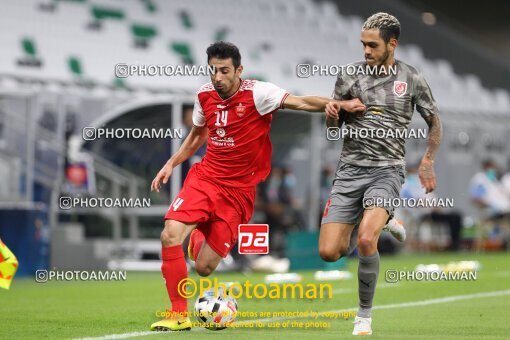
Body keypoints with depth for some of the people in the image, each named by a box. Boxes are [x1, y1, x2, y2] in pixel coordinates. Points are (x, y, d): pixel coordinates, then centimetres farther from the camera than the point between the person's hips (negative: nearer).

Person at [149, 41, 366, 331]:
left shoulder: (257, 93, -13)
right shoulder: (205, 95, 3)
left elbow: (300, 102, -25)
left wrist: (341, 104, -40)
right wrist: (171, 164, 15)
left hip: (238, 192, -3)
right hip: (204, 178, 3)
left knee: (204, 267, -10)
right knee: (170, 235, -17)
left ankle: (199, 238, 25)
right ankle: (180, 315, -2)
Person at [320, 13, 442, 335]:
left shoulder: (411, 78, 0)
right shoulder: (350, 75, 3)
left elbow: (434, 122, 13)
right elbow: (334, 126, 12)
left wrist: (427, 162, 2)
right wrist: (331, 115, -11)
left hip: (387, 170, -3)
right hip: (350, 169, 3)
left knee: (366, 240, -28)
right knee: (328, 252, -6)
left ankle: (365, 315, -9)